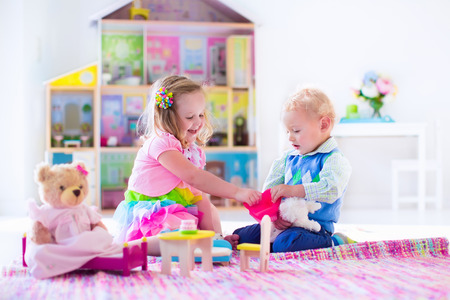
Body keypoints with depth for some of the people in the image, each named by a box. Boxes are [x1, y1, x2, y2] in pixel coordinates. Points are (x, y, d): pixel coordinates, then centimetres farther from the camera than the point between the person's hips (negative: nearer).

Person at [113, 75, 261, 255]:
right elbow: (193, 176, -25)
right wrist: (237, 193, -30)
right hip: (148, 217, -8)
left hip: (179, 213, 8)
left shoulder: (195, 151, 14)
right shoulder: (160, 143, -14)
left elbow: (200, 197, 14)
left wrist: (215, 234, 3)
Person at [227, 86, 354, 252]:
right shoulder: (287, 158, 14)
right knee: (240, 235, -9)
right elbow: (270, 190, 7)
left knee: (284, 245, -34)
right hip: (282, 223, 6)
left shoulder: (334, 160, -8)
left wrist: (292, 190, -31)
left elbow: (330, 190, -26)